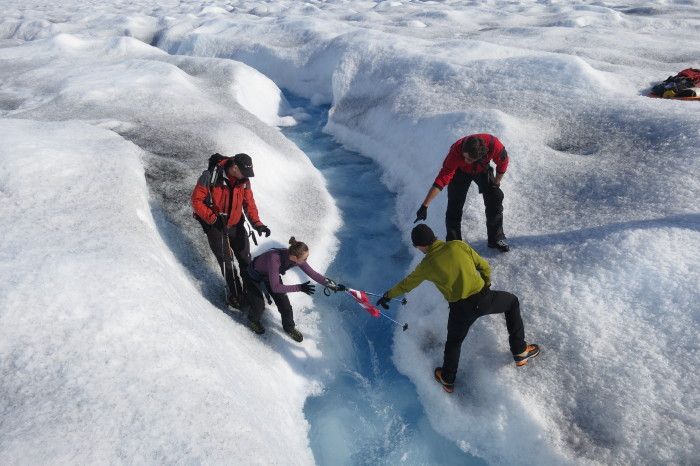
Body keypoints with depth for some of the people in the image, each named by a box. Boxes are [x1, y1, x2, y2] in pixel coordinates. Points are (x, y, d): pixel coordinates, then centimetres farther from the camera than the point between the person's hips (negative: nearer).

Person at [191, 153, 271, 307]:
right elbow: (196, 200, -14)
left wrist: (257, 223, -16)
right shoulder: (210, 177, -21)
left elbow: (249, 203, -2)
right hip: (215, 227, -4)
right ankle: (235, 294, 16)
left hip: (236, 225, 4)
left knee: (245, 260, 8)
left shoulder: (244, 180, -7)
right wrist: (212, 218, -22)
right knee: (226, 263, 0)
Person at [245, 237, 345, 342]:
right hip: (254, 276, -5)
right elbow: (275, 287, -40)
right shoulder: (275, 259, -45)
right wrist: (299, 288, -42)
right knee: (259, 306, -9)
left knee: (285, 305, -1)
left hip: (271, 276, 5)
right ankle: (253, 320, 27)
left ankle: (289, 328, 26)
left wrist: (333, 285, -15)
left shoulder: (297, 258, -27)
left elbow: (313, 274, -14)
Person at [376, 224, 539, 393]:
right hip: (483, 299, 1)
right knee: (512, 301, 30)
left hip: (461, 309, 0)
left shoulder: (425, 266, -3)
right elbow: (484, 267, 7)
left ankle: (447, 380, 39)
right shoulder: (459, 245, -2)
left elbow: (406, 284, 12)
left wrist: (387, 296, 30)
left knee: (454, 341, 26)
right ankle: (520, 351, 34)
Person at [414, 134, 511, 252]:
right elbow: (442, 179, -43)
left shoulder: (494, 145, -39)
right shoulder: (456, 152, -42)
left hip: (482, 169, 2)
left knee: (495, 199, 0)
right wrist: (424, 206, -46)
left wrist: (496, 183, -7)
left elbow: (502, 163, -17)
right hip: (460, 170, -2)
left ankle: (496, 239, 17)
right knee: (454, 207, -9)